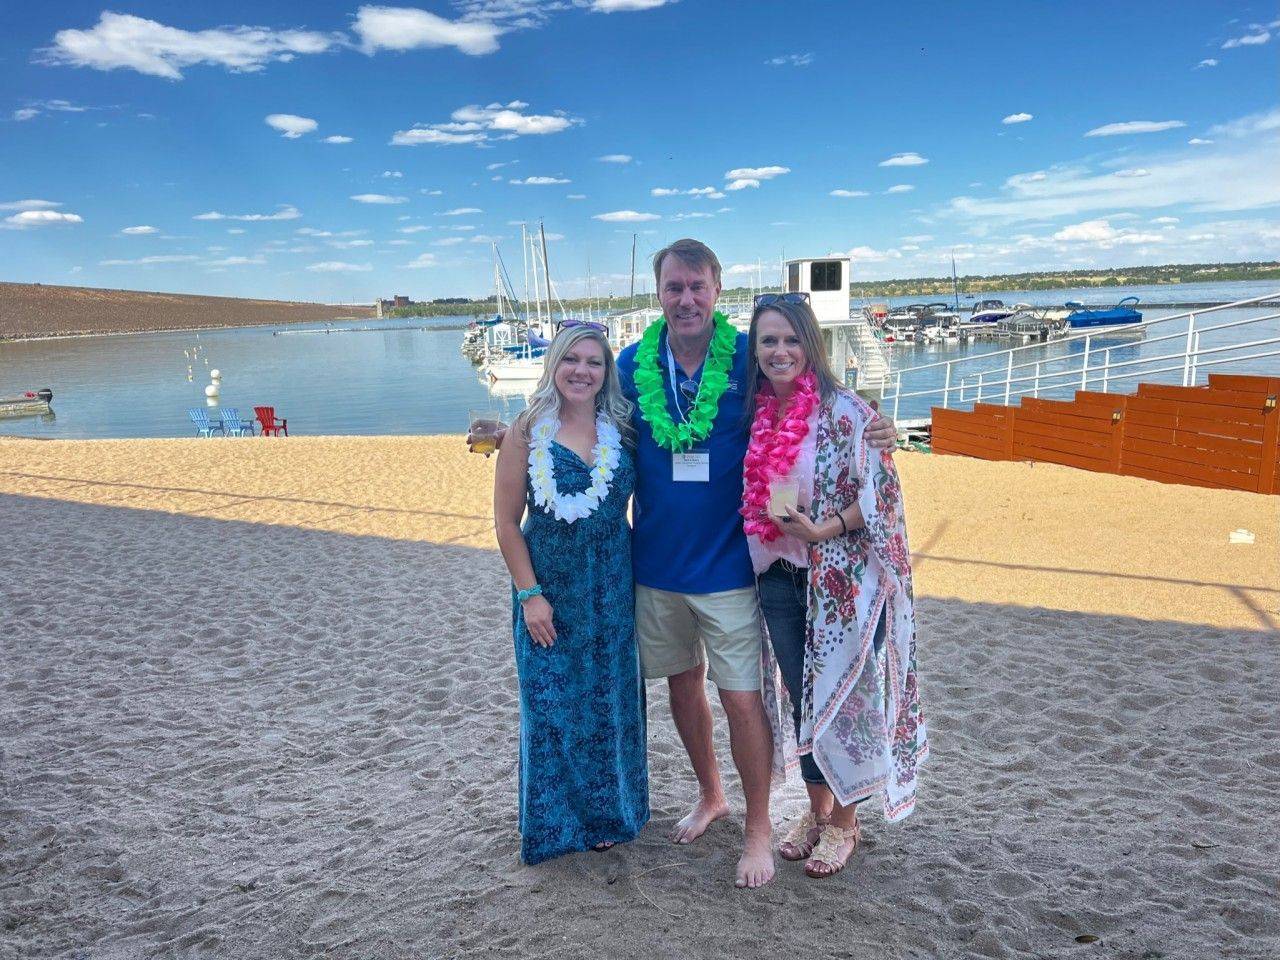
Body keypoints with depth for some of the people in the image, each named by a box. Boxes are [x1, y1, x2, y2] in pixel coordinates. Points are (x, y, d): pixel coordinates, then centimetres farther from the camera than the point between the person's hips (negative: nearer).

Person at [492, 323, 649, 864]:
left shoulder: (621, 429, 0)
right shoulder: (528, 432, -8)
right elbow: (507, 522, -6)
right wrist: (529, 594, -10)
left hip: (613, 592, 3)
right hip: (550, 592, -2)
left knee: (612, 703, 13)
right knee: (553, 705, 8)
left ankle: (609, 812, 35)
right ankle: (560, 820, 30)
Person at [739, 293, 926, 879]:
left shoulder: (844, 410, -13)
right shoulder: (756, 414, 4)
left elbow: (880, 492, -14)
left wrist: (824, 529, -24)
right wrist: (767, 529, 0)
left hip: (842, 580, -5)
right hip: (778, 580, 5)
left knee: (839, 699, 8)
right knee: (801, 699, 16)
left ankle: (844, 821, 29)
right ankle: (817, 809, 36)